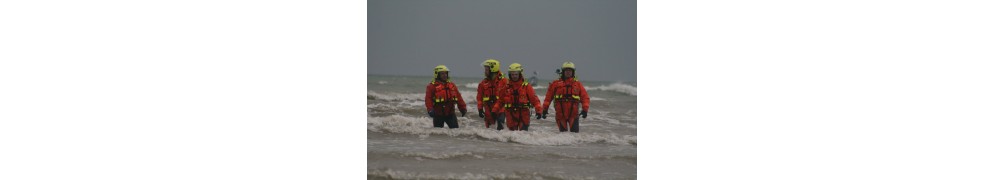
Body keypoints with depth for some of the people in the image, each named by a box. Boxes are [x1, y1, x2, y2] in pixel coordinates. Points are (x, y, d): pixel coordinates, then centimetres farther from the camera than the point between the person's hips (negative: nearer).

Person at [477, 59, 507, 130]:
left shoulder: (503, 81, -3)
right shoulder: (483, 83, 7)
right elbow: (479, 97, 9)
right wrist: (480, 109, 2)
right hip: (488, 110, 4)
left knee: (500, 127, -14)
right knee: (488, 127, 6)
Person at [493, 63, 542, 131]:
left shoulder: (526, 87, -2)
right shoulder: (506, 87, 7)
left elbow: (534, 100, -6)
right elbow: (500, 101, 15)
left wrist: (538, 111, -18)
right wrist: (495, 111, 8)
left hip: (524, 116, -3)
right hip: (511, 116, 3)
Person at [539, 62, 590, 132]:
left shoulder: (577, 84, 8)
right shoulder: (556, 83, 6)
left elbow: (585, 97, 3)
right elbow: (548, 97, 4)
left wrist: (585, 109, -9)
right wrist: (545, 109, -1)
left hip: (573, 114, 0)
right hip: (560, 114, 0)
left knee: (575, 132, -7)